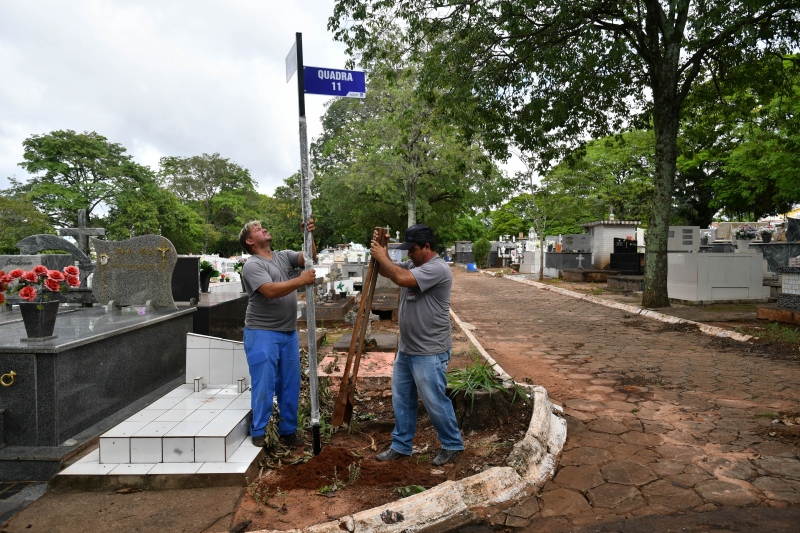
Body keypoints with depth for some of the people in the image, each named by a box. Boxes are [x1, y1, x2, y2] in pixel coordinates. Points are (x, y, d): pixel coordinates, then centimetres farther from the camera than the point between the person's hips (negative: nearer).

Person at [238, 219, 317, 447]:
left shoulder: (284, 256, 11)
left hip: (289, 333, 7)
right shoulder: (252, 265, -10)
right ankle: (258, 432, 15)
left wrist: (309, 236, -15)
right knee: (264, 385, 0)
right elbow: (271, 291, -24)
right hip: (262, 334, -6)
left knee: (290, 384, 12)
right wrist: (301, 281, -27)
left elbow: (310, 258, 0)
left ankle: (288, 430, 25)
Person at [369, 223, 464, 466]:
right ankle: (401, 445, 31)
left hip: (430, 353, -9)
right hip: (406, 349, 9)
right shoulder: (413, 265, 9)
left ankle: (452, 444, 25)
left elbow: (402, 278, -31)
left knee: (435, 402, 4)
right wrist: (380, 248, -3)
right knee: (401, 398, 17)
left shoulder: (437, 268, -21)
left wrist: (382, 257, -17)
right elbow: (386, 271, 14)